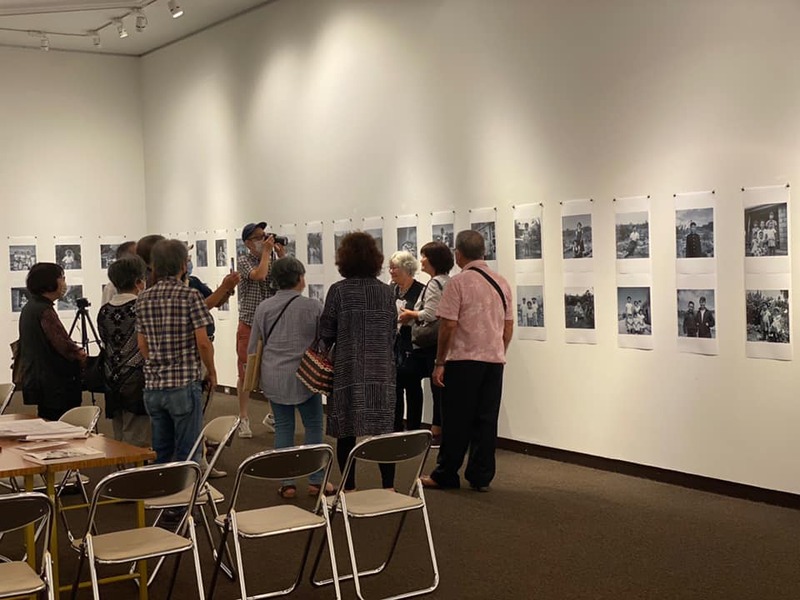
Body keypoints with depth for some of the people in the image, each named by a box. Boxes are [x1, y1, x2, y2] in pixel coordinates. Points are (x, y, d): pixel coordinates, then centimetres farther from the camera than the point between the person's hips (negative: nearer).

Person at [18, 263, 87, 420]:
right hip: (54, 387, -10)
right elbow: (64, 346, -21)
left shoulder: (30, 307, 14)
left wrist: (75, 350, 15)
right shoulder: (45, 310, -17)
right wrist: (81, 355, -6)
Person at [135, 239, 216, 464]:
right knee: (187, 454, 1)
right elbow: (203, 343, -12)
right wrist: (211, 371, 3)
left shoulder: (143, 299, 6)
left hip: (153, 385, 6)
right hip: (184, 384, -5)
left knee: (160, 452, 13)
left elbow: (142, 345, 10)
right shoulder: (190, 296, -10)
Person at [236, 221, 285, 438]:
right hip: (249, 325, -3)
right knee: (245, 373, 2)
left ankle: (274, 416, 18)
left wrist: (282, 255, -6)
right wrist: (266, 251, -12)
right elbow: (258, 275, -23)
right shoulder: (244, 260, -4)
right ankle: (243, 419, 12)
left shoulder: (273, 258, 7)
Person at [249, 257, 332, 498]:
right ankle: (316, 481, 13)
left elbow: (253, 346, 8)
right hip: (305, 376, -3)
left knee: (283, 427, 11)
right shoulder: (313, 307, -9)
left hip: (274, 378, 3)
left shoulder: (264, 307, 1)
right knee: (313, 426, 9)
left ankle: (287, 483, 13)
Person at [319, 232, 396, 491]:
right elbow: (393, 330, 7)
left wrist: (328, 350, 17)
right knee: (383, 428, 7)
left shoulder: (338, 290, -6)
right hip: (382, 370, 3)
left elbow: (326, 333, -4)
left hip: (348, 368, -3)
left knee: (347, 431, 5)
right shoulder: (386, 291, 4)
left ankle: (349, 488, 9)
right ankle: (388, 487, 10)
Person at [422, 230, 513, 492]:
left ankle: (446, 475, 12)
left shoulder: (459, 282, -10)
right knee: (486, 419, 8)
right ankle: (481, 477, 11)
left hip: (464, 359, -5)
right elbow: (508, 326, 12)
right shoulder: (502, 283, 9)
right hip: (494, 359, 5)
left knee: (456, 421, 3)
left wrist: (439, 363, -6)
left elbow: (448, 325, -12)